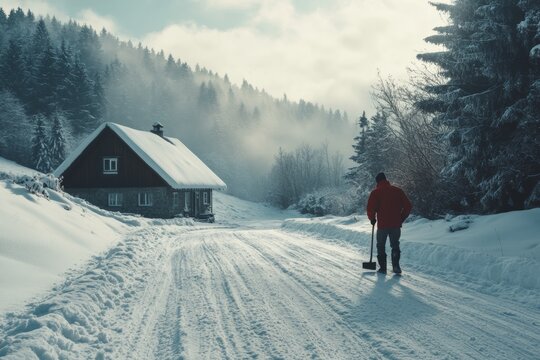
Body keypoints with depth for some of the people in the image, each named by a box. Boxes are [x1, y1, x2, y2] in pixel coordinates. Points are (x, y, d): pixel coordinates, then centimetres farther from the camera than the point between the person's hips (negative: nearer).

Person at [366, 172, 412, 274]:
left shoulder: (376, 192, -5)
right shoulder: (397, 191, 3)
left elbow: (370, 208, -9)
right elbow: (408, 206, 3)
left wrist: (372, 219, 9)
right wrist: (401, 219, 13)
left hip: (382, 225, -2)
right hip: (396, 225, 2)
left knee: (381, 246, 13)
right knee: (395, 245, 17)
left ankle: (382, 267, 10)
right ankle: (396, 266, 6)